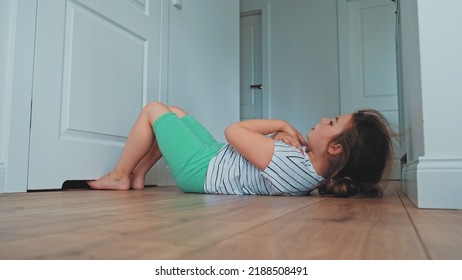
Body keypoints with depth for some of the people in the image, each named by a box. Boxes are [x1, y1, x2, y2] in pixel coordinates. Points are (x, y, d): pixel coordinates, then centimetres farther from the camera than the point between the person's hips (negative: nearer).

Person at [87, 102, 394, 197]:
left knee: (153, 109, 5)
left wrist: (281, 124, -17)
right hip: (217, 159, 8)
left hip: (200, 170, -8)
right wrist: (286, 133, -16)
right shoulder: (311, 162, -10)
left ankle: (119, 176, 22)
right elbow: (281, 144, 5)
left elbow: (233, 130, -28)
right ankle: (137, 176, 27)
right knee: (175, 111, 21)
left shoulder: (291, 162, -37)